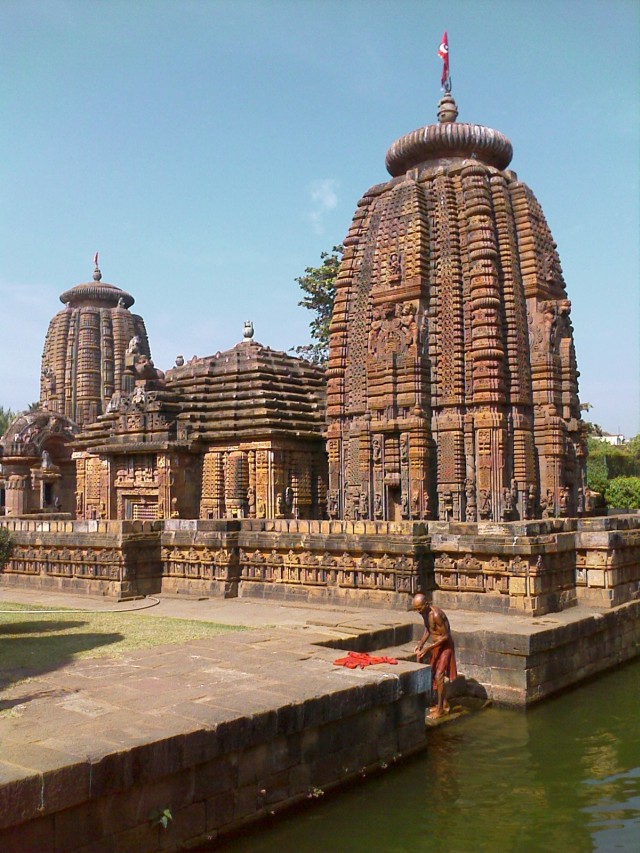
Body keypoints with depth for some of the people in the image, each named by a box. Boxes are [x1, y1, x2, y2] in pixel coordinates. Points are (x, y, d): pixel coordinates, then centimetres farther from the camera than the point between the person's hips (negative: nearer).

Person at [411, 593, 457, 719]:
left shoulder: (436, 615, -29)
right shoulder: (424, 613, -3)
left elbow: (445, 636, -25)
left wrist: (428, 648, -25)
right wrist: (421, 644, -1)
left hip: (445, 646, -9)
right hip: (436, 646, 9)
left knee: (439, 676, -11)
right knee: (434, 675, 15)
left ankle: (440, 709, 0)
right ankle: (444, 704, 29)